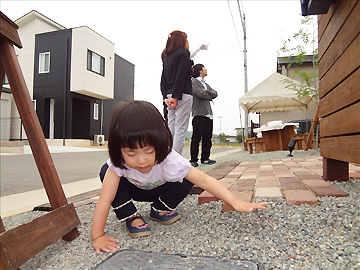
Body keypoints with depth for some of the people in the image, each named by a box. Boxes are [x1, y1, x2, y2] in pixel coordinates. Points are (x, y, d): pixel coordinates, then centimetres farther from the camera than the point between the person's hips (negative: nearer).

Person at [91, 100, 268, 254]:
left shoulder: (169, 160, -38)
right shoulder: (118, 162, -38)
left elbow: (204, 180, -38)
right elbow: (105, 199, -34)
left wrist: (236, 203, -43)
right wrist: (97, 237, -36)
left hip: (159, 189, 1)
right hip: (133, 189, 0)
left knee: (186, 179, -27)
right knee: (106, 171, -29)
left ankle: (160, 210, -2)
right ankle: (131, 217, -13)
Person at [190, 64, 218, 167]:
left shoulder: (206, 84, 27)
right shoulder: (193, 82, 2)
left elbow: (215, 94, 13)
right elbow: (201, 94, -13)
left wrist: (206, 91, -6)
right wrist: (210, 95, 6)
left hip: (208, 114, 8)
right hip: (199, 113, -7)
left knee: (207, 138, 5)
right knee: (196, 137, -8)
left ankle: (205, 158, 12)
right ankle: (193, 160, -5)